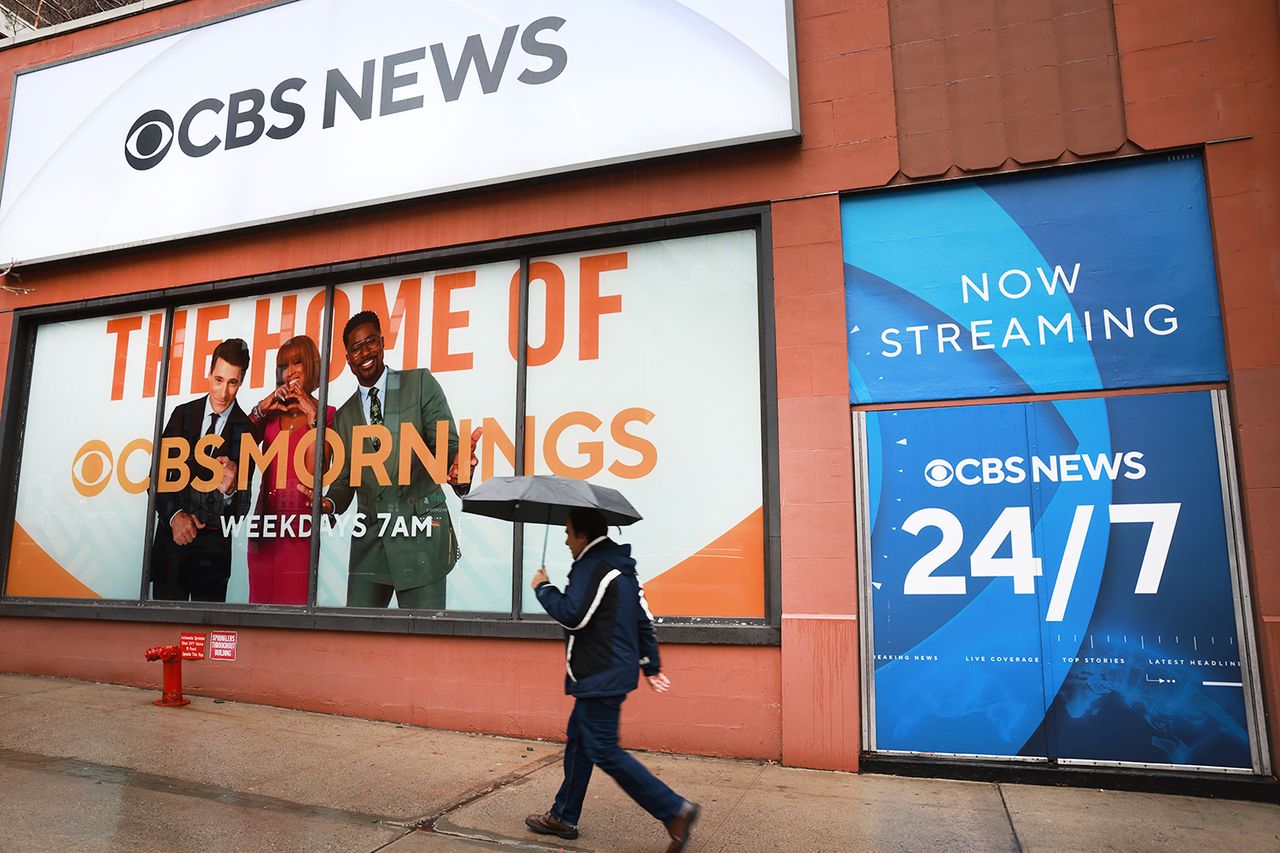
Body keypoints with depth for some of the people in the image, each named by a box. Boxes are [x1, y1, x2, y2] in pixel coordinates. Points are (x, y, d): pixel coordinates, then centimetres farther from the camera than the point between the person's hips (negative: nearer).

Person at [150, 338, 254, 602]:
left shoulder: (246, 429, -7)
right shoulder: (182, 414, 4)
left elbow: (241, 508, -6)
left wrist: (230, 491, -27)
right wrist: (174, 515, -9)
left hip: (213, 549, -3)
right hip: (171, 538, 3)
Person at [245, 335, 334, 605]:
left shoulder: (325, 414, 2)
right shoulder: (270, 412, 15)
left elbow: (315, 473, -9)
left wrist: (312, 417, -10)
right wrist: (260, 410, 0)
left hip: (300, 520, -4)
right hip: (264, 517, 4)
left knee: (294, 599, -5)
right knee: (259, 599, 5)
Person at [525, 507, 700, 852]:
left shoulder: (592, 567, -17)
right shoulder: (622, 566, 14)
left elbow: (572, 615, -24)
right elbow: (644, 617, 16)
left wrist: (543, 587, -8)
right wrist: (651, 664, 21)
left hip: (600, 677, -11)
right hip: (618, 670, 11)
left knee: (604, 752, -5)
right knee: (579, 740, 18)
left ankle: (675, 810, -5)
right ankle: (563, 817, 30)